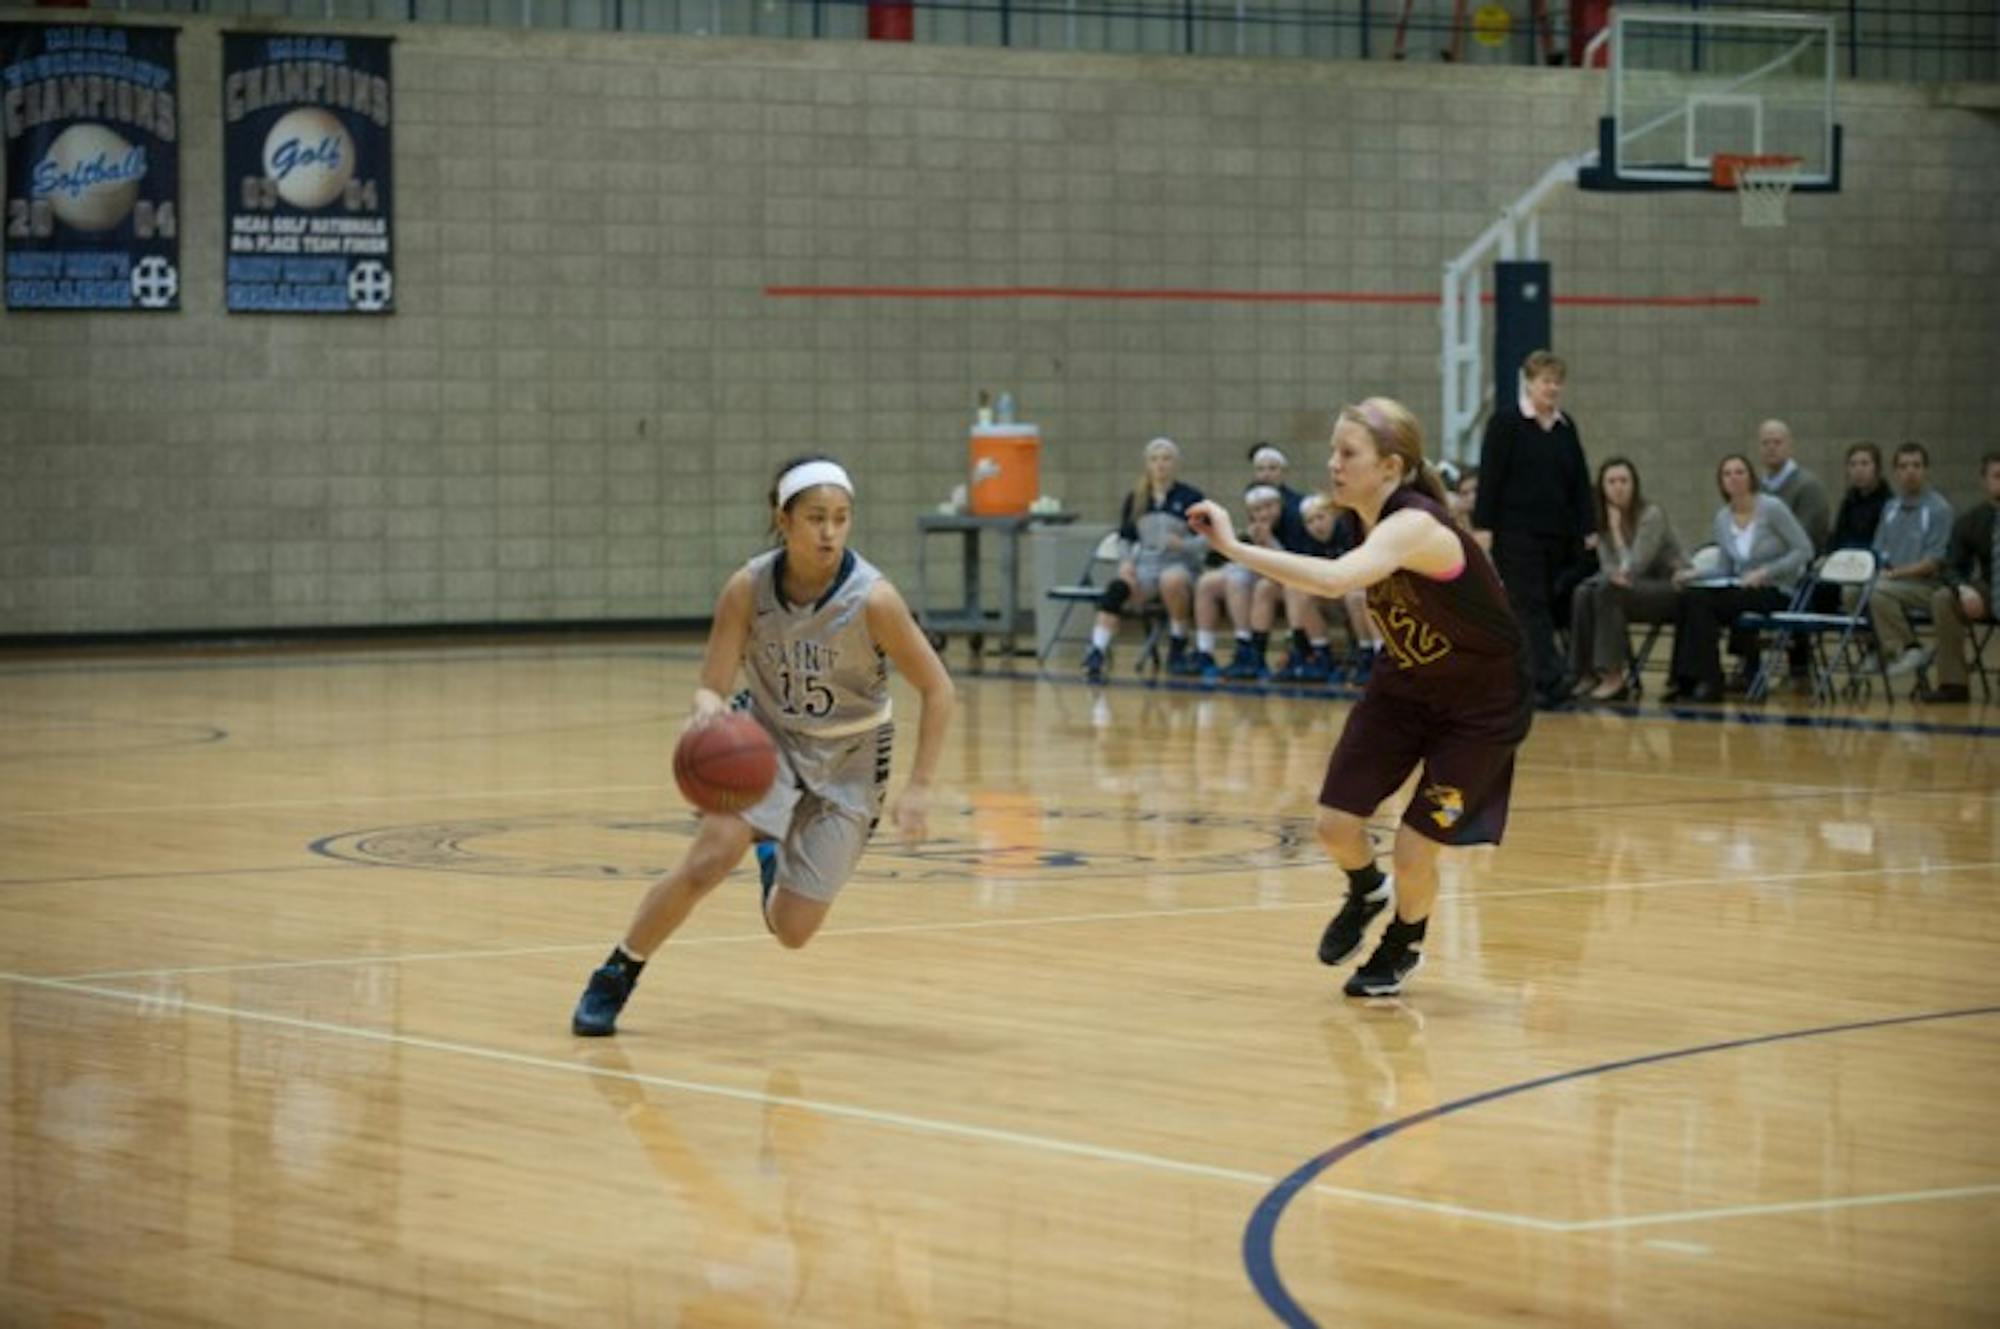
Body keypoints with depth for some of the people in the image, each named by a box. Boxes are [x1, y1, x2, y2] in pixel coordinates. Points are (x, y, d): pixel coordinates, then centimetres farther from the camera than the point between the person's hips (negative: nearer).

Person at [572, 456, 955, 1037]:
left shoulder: (872, 598, -25)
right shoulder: (748, 587, -20)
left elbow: (936, 689, -15)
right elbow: (712, 685, -18)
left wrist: (918, 787, -19)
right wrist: (707, 707, -43)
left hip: (847, 756, 0)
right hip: (768, 735, 0)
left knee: (792, 931, 0)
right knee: (707, 861, -25)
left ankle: (774, 859, 37)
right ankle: (612, 980, -5)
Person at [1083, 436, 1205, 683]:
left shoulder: (1190, 498, 3)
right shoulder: (1135, 499, 14)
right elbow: (1126, 539, 18)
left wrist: (1184, 544, -18)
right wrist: (1126, 562, -2)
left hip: (1180, 565, -3)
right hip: (1143, 567, 3)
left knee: (1172, 580, -40)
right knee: (1117, 587, -31)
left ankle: (1178, 647, -17)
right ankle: (1096, 654, -43)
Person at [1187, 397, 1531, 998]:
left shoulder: (1415, 525, -34)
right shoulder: (1373, 521, -9)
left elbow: (1333, 579, -52)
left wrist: (1234, 547, -53)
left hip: (1481, 706, -7)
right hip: (1405, 684, 7)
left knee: (1413, 852, -5)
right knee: (1336, 824, -2)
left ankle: (1403, 945, 29)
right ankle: (1367, 893, 33)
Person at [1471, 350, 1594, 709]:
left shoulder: (1566, 427, 11)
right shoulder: (1506, 422, -4)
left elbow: (1580, 482, 13)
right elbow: (1490, 477, -7)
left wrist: (1586, 530, 7)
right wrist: (1482, 527, -13)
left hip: (1557, 534, 6)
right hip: (1517, 532, -6)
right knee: (1531, 608, -11)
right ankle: (1550, 682, -20)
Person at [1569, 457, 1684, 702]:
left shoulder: (1652, 515, -15)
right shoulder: (1604, 521, 4)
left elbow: (1634, 567, -22)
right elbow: (1607, 566, -1)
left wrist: (1617, 529, -20)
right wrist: (1615, 574, -23)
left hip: (1669, 588, -6)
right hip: (1633, 588, 6)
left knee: (1607, 591, -30)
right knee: (1584, 593, -21)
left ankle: (1613, 676, -29)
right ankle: (1587, 675, -20)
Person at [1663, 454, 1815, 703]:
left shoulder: (1772, 508, -10)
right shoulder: (1722, 518, 8)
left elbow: (1805, 550, -11)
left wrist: (1766, 572, -20)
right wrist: (1694, 574, -5)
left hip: (1776, 593, -6)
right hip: (1743, 588, 6)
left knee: (1703, 601, -27)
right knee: (1689, 597, -23)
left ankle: (1707, 682, -21)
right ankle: (1686, 680, -22)